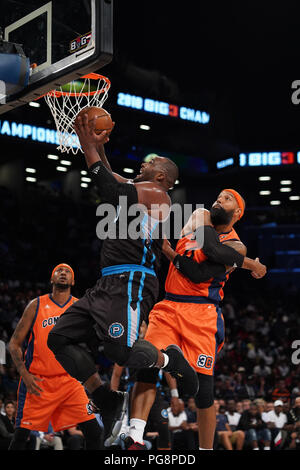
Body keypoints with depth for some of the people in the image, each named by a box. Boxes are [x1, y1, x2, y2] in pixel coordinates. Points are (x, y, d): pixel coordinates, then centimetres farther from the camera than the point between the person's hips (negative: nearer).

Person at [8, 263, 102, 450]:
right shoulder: (36, 305, 2)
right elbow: (14, 344, 3)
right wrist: (24, 374, -10)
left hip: (70, 380, 1)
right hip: (36, 382, -1)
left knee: (93, 431, -8)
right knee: (22, 433, -1)